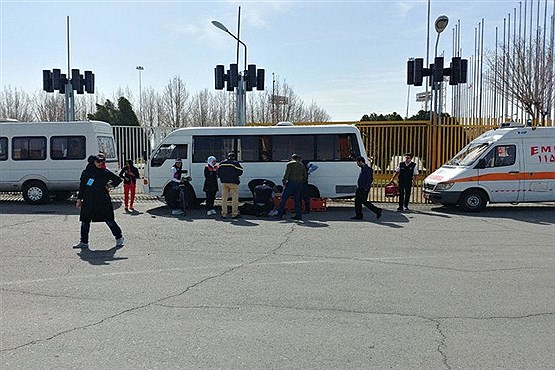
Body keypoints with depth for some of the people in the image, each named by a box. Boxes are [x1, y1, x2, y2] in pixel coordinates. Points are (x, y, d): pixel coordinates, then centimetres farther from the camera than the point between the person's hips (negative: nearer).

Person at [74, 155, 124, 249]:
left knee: (109, 220, -2)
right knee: (85, 221, 3)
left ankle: (119, 238, 13)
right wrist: (79, 200, 13)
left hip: (103, 201, -3)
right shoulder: (85, 173, 8)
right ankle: (84, 242, 13)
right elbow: (82, 187, 14)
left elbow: (118, 179, 9)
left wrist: (110, 186, 1)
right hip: (88, 201, 3)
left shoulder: (105, 173, 0)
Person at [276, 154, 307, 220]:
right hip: (300, 183, 5)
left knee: (284, 198, 0)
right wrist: (303, 183, 20)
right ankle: (299, 215, 4)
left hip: (291, 183, -5)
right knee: (297, 200, 9)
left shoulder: (290, 164, 2)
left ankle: (279, 215, -3)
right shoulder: (302, 165, 18)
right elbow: (305, 176, 15)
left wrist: (284, 182, -6)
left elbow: (286, 174, -8)